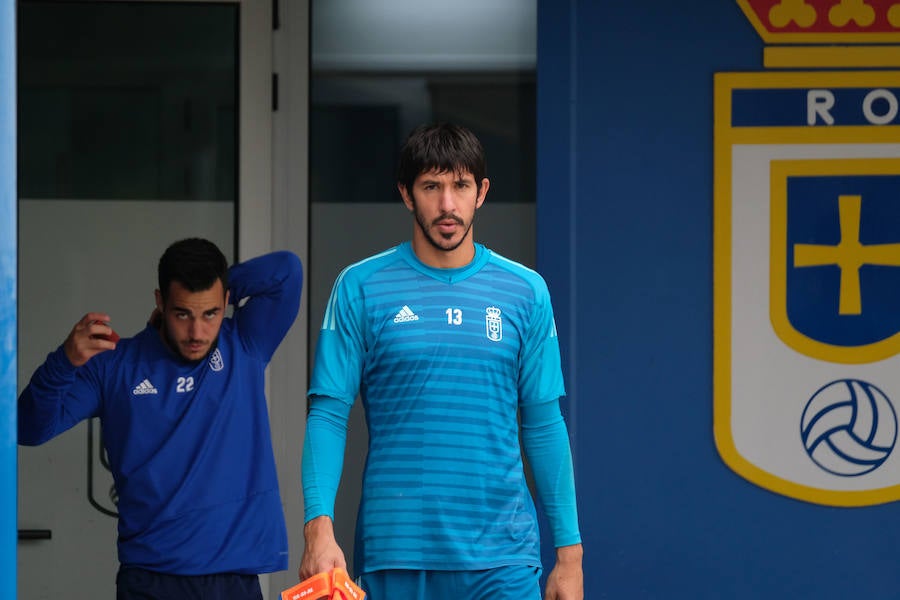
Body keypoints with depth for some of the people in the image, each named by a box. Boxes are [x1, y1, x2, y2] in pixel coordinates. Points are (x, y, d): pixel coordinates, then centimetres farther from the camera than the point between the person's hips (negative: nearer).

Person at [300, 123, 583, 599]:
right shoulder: (359, 288, 1)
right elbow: (328, 414, -2)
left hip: (502, 558, 1)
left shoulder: (526, 291, 7)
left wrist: (568, 549, 5)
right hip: (395, 556, -1)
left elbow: (544, 425, 8)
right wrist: (319, 526, -15)